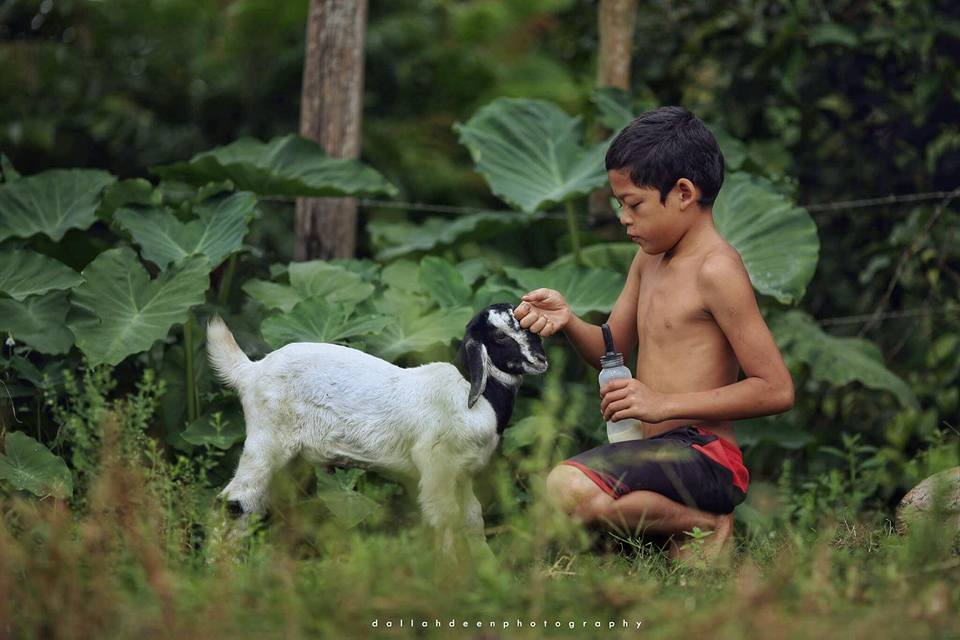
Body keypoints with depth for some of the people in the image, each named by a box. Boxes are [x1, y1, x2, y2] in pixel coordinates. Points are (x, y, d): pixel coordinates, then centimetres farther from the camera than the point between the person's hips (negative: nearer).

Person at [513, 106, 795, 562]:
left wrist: (664, 403, -21)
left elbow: (776, 389, -18)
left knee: (569, 487, -34)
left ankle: (704, 525, -13)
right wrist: (568, 322, 3)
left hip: (704, 454, -10)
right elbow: (613, 350, 25)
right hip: (660, 454, 10)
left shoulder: (716, 270, -14)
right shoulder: (650, 259, 14)